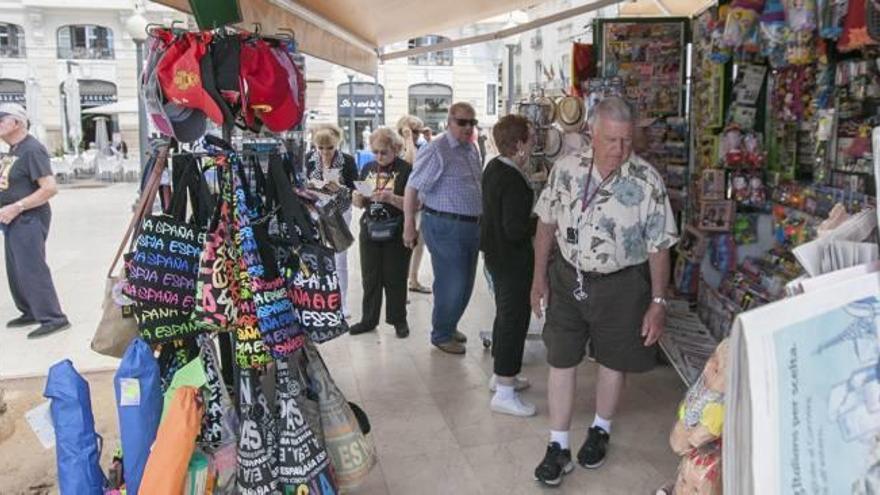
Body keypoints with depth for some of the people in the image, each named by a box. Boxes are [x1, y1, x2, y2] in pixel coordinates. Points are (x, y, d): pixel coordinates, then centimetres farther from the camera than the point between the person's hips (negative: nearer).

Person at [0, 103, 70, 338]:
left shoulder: (32, 149, -16)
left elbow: (50, 188, -25)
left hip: (28, 220, -10)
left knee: (31, 269, -10)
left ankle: (53, 318, -6)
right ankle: (31, 312, 26)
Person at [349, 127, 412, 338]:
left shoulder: (406, 170, -7)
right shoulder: (368, 168, 9)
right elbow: (358, 203, 14)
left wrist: (390, 198, -26)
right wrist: (357, 197, -9)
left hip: (396, 234, -4)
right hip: (370, 232, 5)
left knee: (394, 279, 6)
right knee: (370, 278, 11)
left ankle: (399, 320, 21)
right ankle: (369, 319, 23)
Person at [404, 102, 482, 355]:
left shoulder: (472, 150, 12)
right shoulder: (437, 150, -14)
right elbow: (413, 187, -15)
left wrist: (480, 222, 21)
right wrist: (409, 226, -16)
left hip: (472, 226, 8)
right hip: (445, 226, -8)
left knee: (465, 284, 16)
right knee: (452, 285, -2)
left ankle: (449, 326, 35)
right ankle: (441, 336, 18)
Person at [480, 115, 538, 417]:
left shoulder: (494, 167, 4)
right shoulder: (513, 182, -26)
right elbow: (515, 229, -27)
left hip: (496, 253, 10)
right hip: (513, 259, -10)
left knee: (505, 313, 22)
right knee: (515, 318, -1)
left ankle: (502, 375, 37)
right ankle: (504, 394, 8)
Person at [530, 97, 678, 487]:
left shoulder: (647, 181, -15)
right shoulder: (566, 169, -7)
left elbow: (659, 246, -9)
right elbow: (547, 223, 3)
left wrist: (658, 302, -10)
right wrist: (539, 277, 4)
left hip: (620, 284, -1)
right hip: (566, 278, 2)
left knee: (613, 361, 15)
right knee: (560, 360, 6)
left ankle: (601, 430, 40)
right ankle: (558, 446, 22)